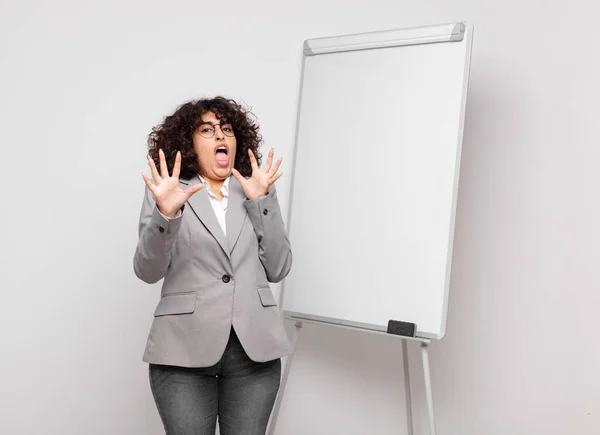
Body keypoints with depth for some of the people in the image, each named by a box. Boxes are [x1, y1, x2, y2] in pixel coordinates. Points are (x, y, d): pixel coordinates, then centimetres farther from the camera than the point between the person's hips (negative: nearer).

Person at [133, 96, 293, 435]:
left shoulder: (259, 193, 11)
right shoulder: (165, 192, 5)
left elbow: (278, 269, 3)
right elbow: (148, 272, -4)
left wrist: (261, 201, -6)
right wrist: (165, 214, -21)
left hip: (255, 347, 2)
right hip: (185, 347, -2)